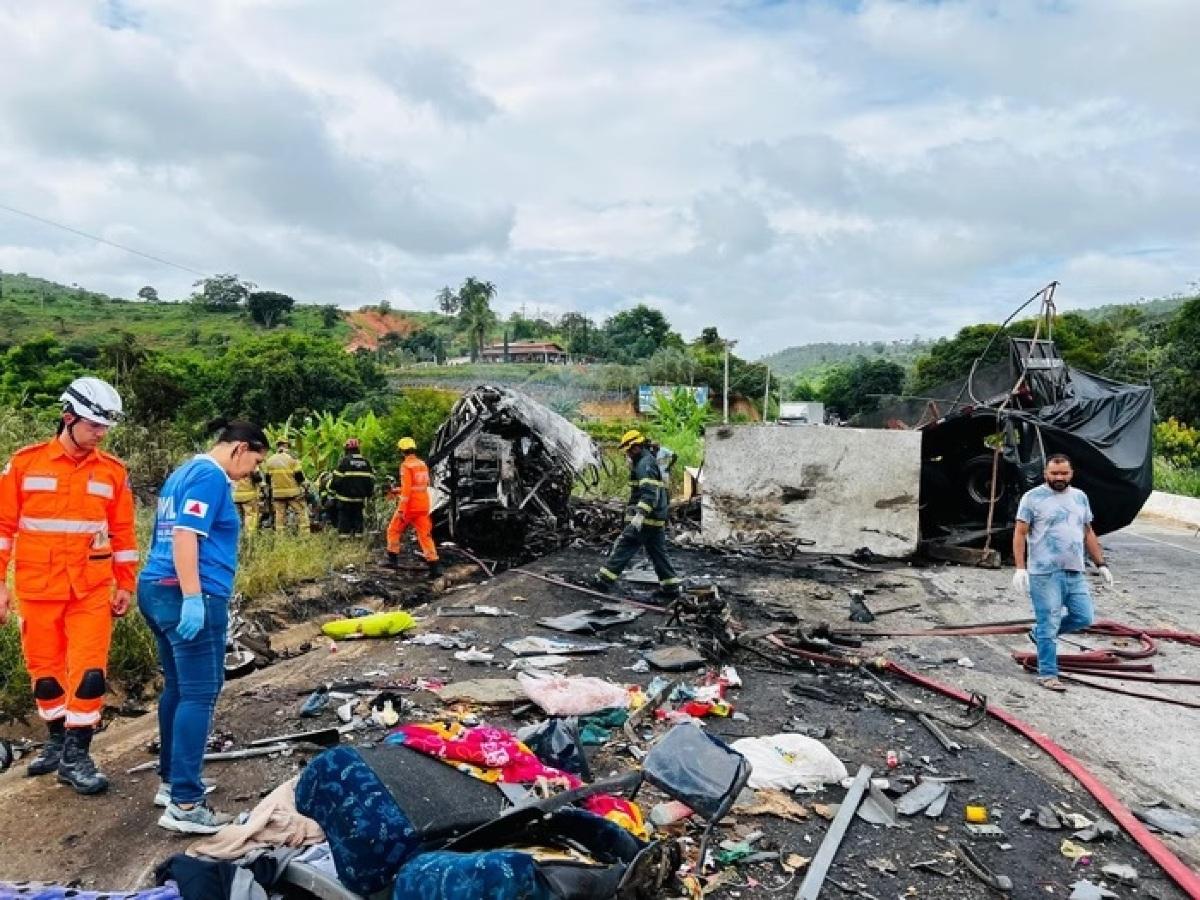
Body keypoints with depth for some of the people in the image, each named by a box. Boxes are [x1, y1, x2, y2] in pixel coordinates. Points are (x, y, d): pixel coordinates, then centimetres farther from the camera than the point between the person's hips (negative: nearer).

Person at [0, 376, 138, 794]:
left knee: (89, 671, -4)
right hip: (38, 589, 0)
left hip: (92, 590, 0)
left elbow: (123, 532, 6)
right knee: (45, 670, 12)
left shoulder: (113, 471, 0)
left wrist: (125, 584, 6)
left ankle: (76, 755, 8)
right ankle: (57, 740, 32)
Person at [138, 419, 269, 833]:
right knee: (199, 694, -8)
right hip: (189, 596, -10)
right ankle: (184, 805, -7)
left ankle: (172, 781, 25)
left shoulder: (183, 472, 20)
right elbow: (185, 534, -21)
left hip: (156, 589, 10)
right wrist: (193, 598, -25)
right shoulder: (211, 476, -11)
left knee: (177, 688, 17)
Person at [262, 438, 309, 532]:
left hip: (277, 493, 4)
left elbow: (268, 479, 10)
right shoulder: (292, 458, -9)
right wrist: (302, 486, 7)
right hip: (293, 492, -4)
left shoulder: (269, 461, 4)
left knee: (280, 515, 8)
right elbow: (299, 477, -9)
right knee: (301, 513, 1)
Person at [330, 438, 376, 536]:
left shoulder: (344, 461, -9)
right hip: (360, 498, 4)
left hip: (345, 498, -4)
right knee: (358, 516, 13)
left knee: (344, 517, 2)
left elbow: (337, 478, -11)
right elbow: (371, 479, 9)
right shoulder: (365, 461, 6)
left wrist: (332, 488, 6)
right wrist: (369, 492, 20)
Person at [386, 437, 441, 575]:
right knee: (425, 535, 4)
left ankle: (392, 558, 22)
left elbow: (406, 489, -19)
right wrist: (398, 491, 25)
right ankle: (434, 566, -4)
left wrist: (401, 509, -18)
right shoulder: (423, 464, 10)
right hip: (423, 507, 6)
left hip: (409, 507, -6)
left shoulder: (406, 466, -12)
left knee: (394, 530, 15)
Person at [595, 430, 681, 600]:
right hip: (657, 519, 10)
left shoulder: (645, 464, -15)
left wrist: (640, 514, -34)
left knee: (623, 546, -5)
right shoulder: (650, 461, 19)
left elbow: (649, 492, -27)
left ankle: (605, 580, -2)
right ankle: (670, 587, 14)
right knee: (658, 552, 13)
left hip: (646, 518, -10)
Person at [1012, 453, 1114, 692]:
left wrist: (1101, 564, 15)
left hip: (1075, 573, 6)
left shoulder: (1080, 497, 13)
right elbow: (1020, 534, -7)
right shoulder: (1033, 497, -5)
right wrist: (1020, 568, -15)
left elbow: (1088, 534, 20)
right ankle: (1047, 674, 10)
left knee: (1083, 618, 7)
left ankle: (1040, 634, 29)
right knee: (1049, 624, -1)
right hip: (1044, 573, -6)